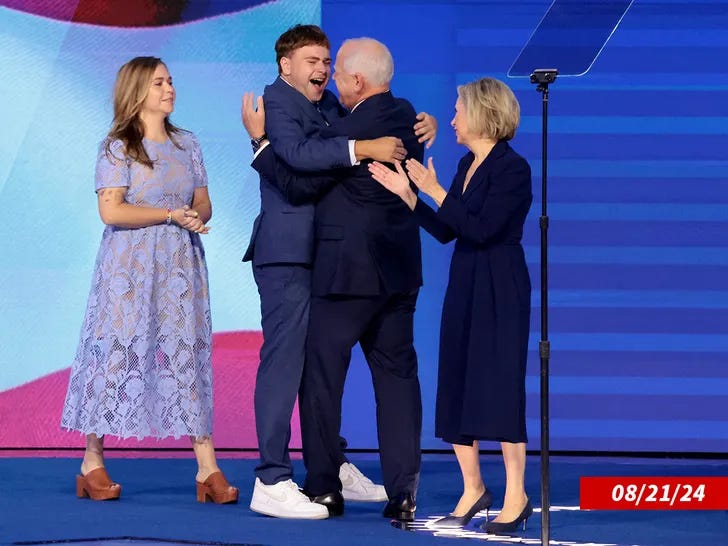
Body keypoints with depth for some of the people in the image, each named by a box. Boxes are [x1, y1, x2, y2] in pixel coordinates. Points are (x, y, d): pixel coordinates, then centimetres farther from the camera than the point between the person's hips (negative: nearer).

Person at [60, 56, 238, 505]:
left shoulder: (187, 144, 12)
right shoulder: (117, 148, -3)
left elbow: (203, 203, 14)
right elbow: (111, 210, -13)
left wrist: (198, 216, -9)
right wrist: (171, 214, -15)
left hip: (180, 266, 4)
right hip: (130, 266, -4)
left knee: (189, 356, -2)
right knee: (119, 351, -3)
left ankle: (208, 469, -6)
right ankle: (93, 464, 7)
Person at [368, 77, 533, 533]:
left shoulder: (512, 168, -13)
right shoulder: (467, 165, 12)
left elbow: (481, 229, -22)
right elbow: (446, 232, 11)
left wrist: (435, 192, -20)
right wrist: (407, 194, 5)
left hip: (500, 290, -8)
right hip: (464, 285, 8)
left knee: (499, 387, -7)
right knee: (457, 386, 8)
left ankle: (516, 496, 1)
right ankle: (473, 489, 18)